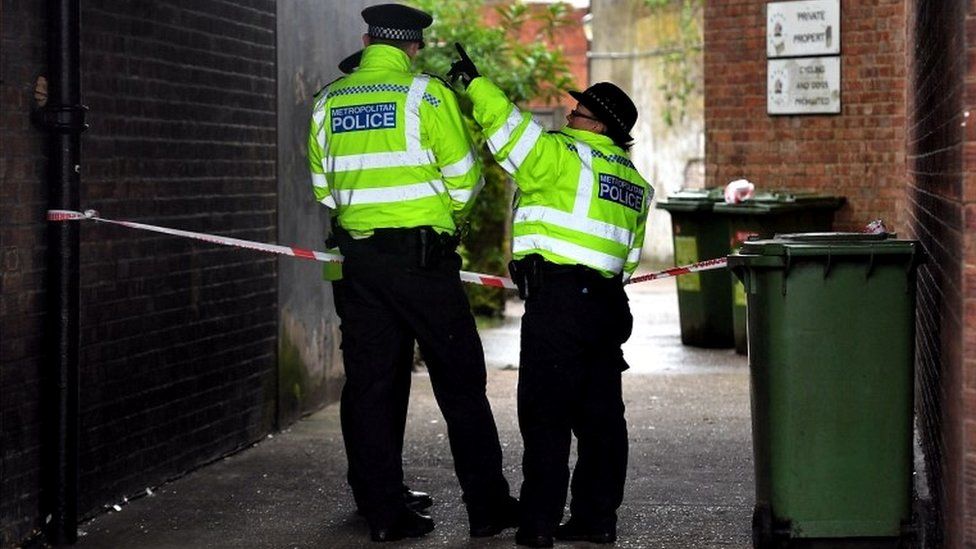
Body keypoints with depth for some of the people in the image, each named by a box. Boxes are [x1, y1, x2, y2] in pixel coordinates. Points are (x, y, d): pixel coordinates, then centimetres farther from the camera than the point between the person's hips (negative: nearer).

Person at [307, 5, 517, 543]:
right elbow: (463, 179, -4)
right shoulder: (427, 95, -7)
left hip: (359, 257, 4)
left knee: (368, 383, 8)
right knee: (460, 382, 6)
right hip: (424, 254, -4)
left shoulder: (328, 103, 7)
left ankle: (383, 512, 8)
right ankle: (487, 505, 11)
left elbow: (324, 189, 12)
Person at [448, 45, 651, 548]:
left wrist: (476, 84, -3)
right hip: (607, 303, 8)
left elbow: (511, 129, -13)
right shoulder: (632, 181, 17)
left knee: (545, 412, -5)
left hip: (558, 297, -8)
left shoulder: (563, 156, -8)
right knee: (599, 413, 10)